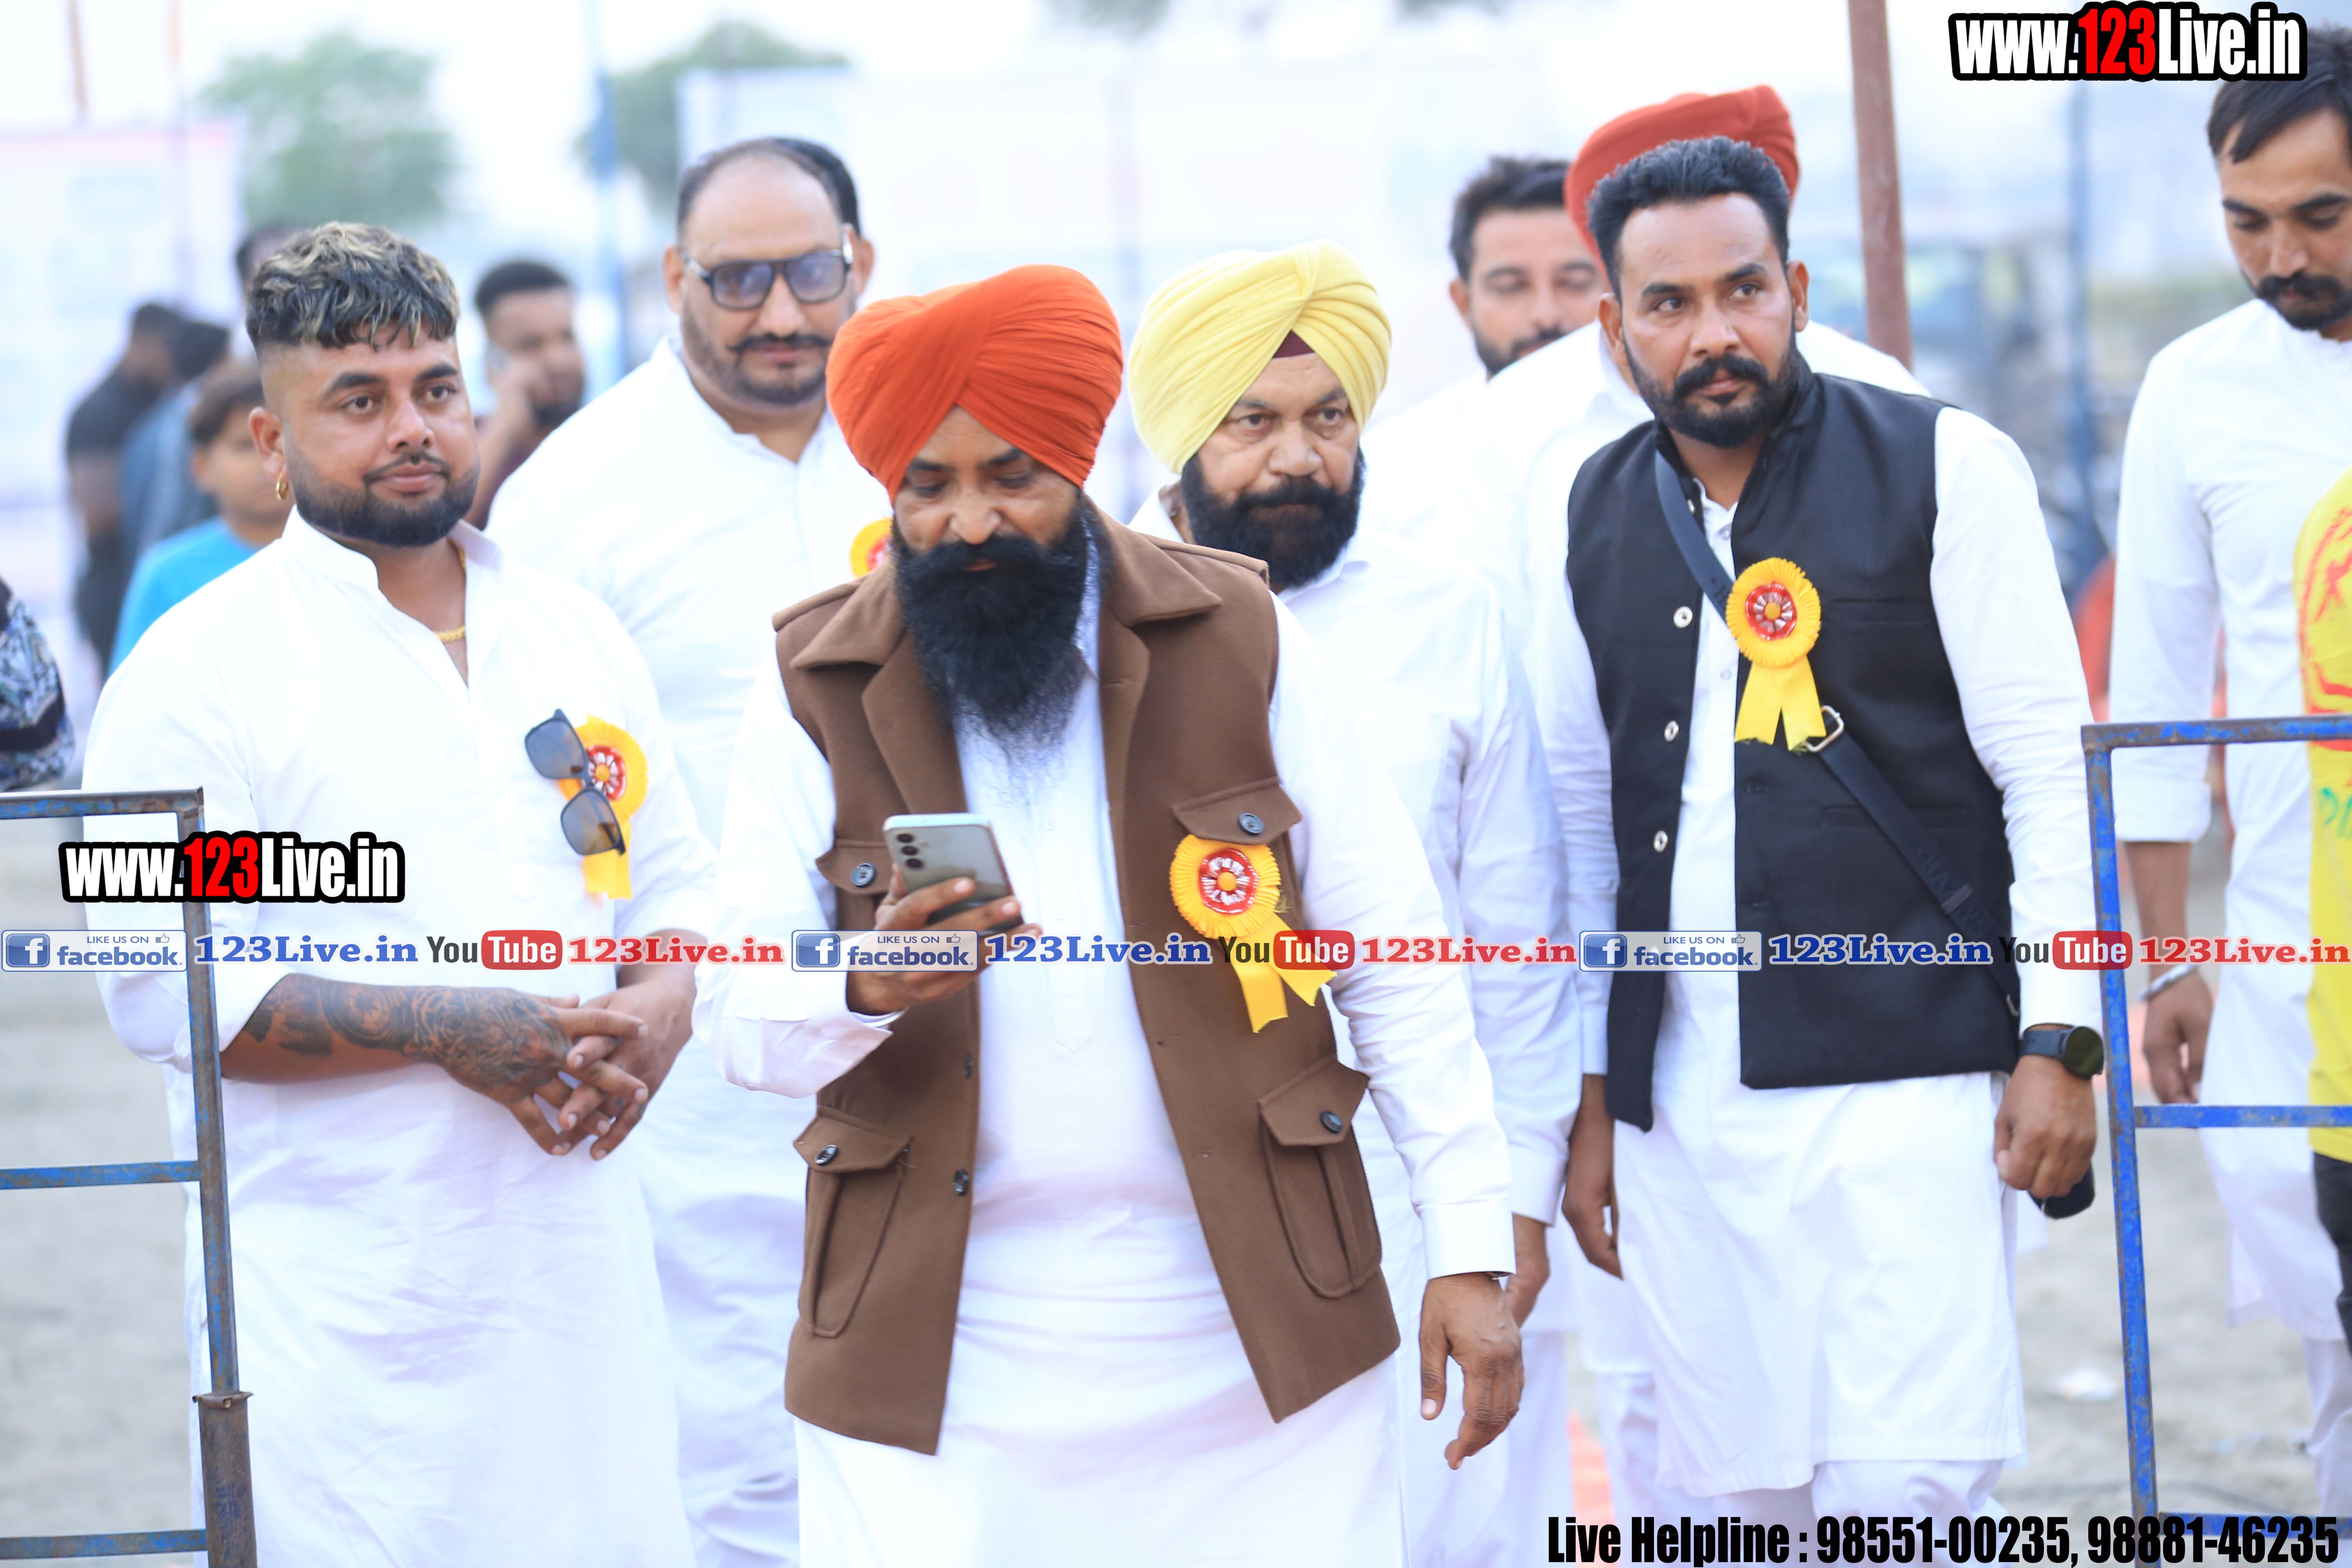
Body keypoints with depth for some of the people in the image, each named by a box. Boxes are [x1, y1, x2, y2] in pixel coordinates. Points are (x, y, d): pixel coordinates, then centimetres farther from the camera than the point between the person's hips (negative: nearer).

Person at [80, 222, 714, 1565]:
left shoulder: (576, 635, 14)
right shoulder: (196, 670, -4)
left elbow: (678, 884, 20)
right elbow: (165, 986, -11)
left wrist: (656, 1013, -3)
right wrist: (450, 1030, -17)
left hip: (577, 1258, 5)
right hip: (344, 1293, -5)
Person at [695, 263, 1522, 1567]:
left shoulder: (1241, 648, 3)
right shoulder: (814, 694, 4)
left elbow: (1396, 966, 3)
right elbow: (736, 1014, -1)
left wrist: (1468, 1252, -2)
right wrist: (869, 986, -24)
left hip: (1253, 1338, 0)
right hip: (939, 1358, 0)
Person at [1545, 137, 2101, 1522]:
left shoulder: (1946, 470, -2)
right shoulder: (1596, 519, 10)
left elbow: (2051, 770, -2)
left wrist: (2059, 1042, -8)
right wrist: (1592, 1097, 15)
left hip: (1905, 1078, -4)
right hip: (1681, 1101, 4)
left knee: (1907, 1487, -13)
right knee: (1726, 1498, 5)